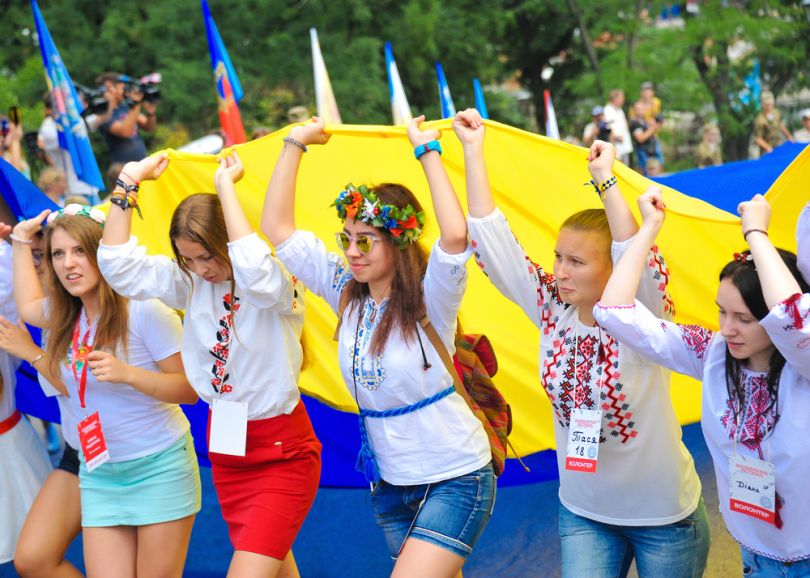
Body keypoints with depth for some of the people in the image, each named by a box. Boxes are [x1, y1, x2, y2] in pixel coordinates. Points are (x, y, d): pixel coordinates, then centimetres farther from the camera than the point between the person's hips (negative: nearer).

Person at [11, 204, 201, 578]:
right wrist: (21, 241, 26)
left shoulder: (144, 311, -14)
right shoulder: (66, 315, 6)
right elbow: (28, 307, 30)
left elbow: (190, 389, -14)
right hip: (98, 475, 6)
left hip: (159, 467, -6)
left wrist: (126, 373, -28)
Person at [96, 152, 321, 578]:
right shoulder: (191, 283, -1)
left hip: (282, 450, -7)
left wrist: (225, 185, -33)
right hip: (226, 446, 7)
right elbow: (119, 266, -6)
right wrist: (128, 183, -12)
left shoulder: (279, 286, -18)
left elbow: (254, 270, -42)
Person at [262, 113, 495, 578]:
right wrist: (296, 144, -4)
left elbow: (456, 235, -37)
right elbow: (278, 228, -2)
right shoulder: (346, 291, 0)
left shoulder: (430, 299, -16)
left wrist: (428, 150, -28)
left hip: (455, 478, -6)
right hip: (390, 483, 6)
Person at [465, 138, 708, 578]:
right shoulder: (552, 310, -7)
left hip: (664, 515, -3)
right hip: (583, 513, 3)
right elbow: (489, 235, -9)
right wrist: (473, 150, -11)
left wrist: (605, 178, -37)